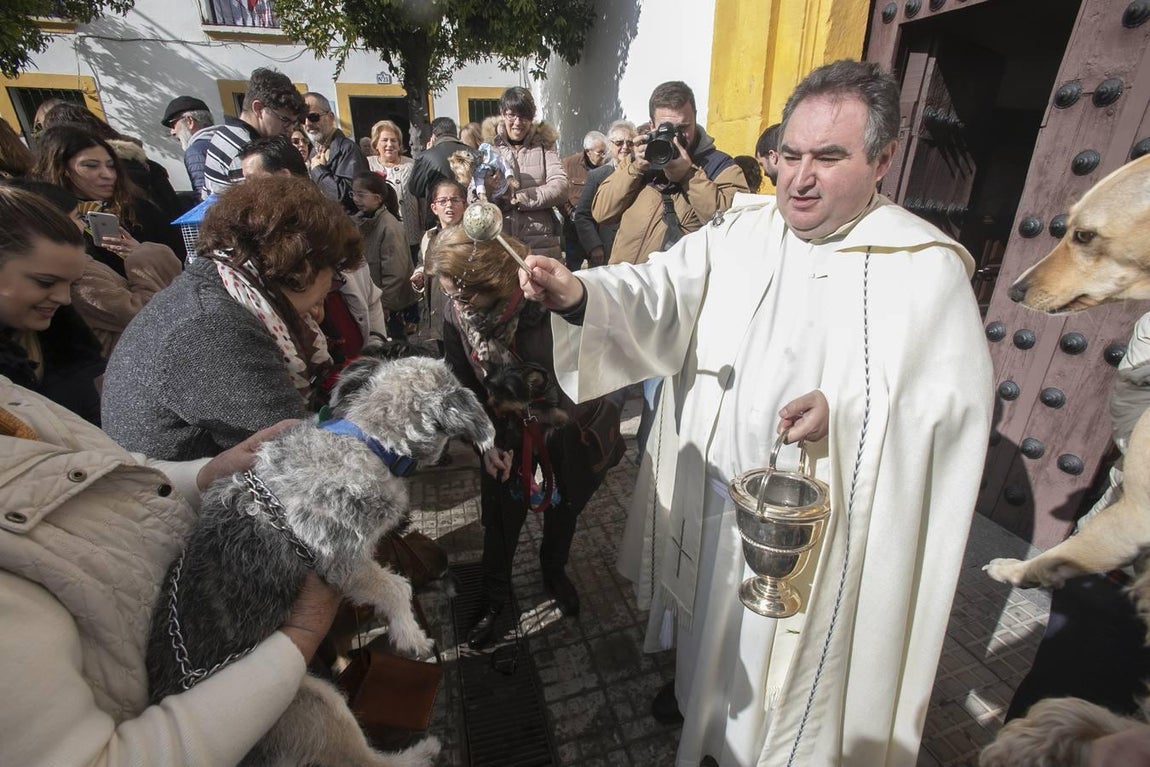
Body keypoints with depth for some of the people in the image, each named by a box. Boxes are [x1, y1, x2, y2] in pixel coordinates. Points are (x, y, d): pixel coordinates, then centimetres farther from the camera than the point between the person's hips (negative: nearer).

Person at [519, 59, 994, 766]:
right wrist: (581, 295, -35)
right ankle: (697, 687, 60)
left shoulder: (930, 266, -11)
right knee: (710, 611, 28)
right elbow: (660, 293, -15)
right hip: (711, 491, 4)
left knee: (793, 650, 21)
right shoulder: (740, 233, -3)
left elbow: (961, 396, -12)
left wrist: (849, 411, -28)